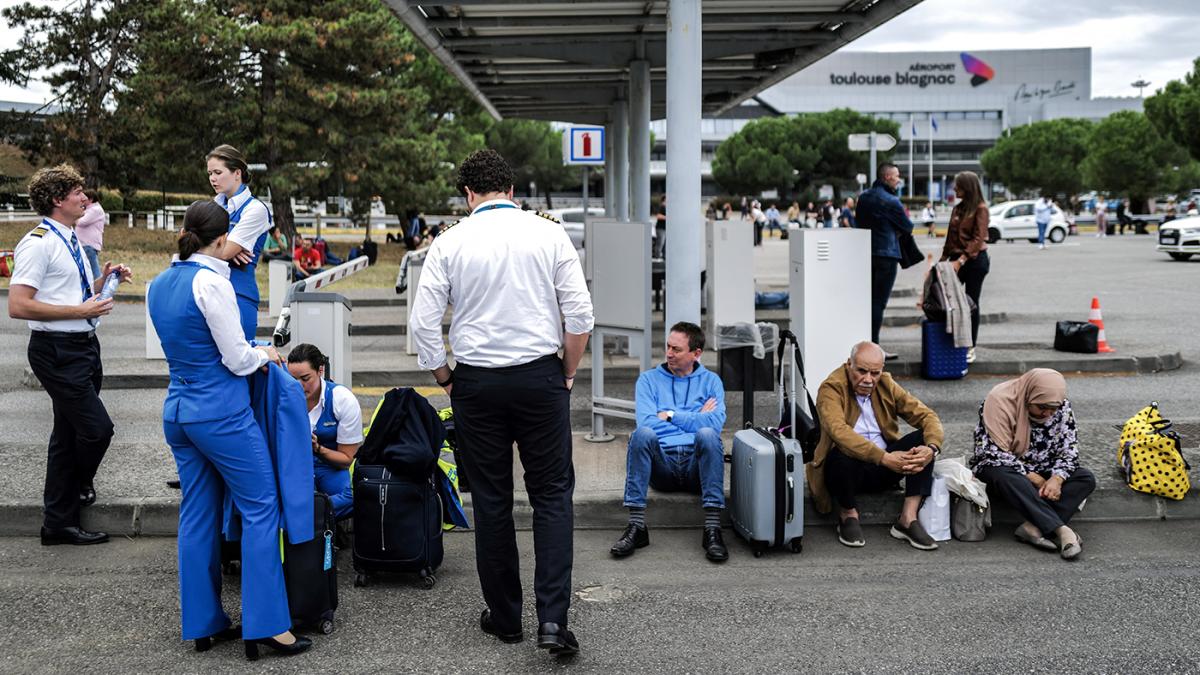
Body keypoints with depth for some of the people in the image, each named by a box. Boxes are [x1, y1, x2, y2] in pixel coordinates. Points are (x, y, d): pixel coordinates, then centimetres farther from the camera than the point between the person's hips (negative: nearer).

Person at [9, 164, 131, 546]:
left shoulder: (70, 242, 14)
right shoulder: (39, 243, -14)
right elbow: (18, 306, -21)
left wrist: (104, 280, 7)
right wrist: (81, 310, -20)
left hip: (83, 346, 9)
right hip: (57, 352, -9)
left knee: (69, 434, 13)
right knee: (97, 428, -9)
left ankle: (59, 522, 22)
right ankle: (78, 487, 20)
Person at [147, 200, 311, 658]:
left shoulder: (159, 285, 10)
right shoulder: (211, 282, -16)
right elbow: (237, 359, -15)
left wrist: (250, 354, 17)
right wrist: (264, 355, 6)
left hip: (177, 410, 8)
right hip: (222, 412, -8)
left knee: (198, 515, 12)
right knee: (260, 508, 0)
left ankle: (203, 623, 19)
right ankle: (266, 624, 0)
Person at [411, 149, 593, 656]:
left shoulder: (450, 242, -2)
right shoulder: (549, 234, -2)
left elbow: (423, 323, -3)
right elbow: (579, 314, -5)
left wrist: (444, 379, 11)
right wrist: (568, 374, 8)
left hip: (477, 381, 1)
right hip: (540, 376, 0)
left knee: (491, 501, 11)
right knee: (552, 495, 6)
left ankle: (504, 616, 21)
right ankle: (552, 618, -4)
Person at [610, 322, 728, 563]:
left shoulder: (711, 381, 16)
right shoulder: (649, 379, 17)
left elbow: (715, 423, -4)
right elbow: (646, 422, -2)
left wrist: (671, 415, 0)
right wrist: (694, 418, 1)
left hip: (696, 464, 0)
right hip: (662, 465, 1)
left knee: (707, 434, -33)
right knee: (642, 433, -30)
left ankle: (712, 529, -37)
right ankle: (636, 526, -33)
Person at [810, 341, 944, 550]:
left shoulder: (886, 385, 4)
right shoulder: (831, 388, -14)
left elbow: (927, 416, -1)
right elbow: (839, 431, -31)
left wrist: (931, 449, -23)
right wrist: (884, 458, -38)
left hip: (884, 469, 5)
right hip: (849, 468, -5)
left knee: (923, 440, -15)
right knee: (840, 454, -37)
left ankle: (908, 519, -16)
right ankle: (848, 516, -8)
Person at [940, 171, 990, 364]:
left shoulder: (980, 209, -9)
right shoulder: (957, 208, 13)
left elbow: (978, 239, -17)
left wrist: (961, 260, -24)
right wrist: (944, 258, 13)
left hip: (975, 260, -6)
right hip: (957, 259, 6)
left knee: (971, 303, 1)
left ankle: (971, 348, 10)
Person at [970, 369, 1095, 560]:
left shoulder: (1061, 405, -6)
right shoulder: (999, 401, -22)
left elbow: (1069, 448, -5)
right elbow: (995, 452, -25)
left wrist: (1057, 478, -24)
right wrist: (1033, 479, -23)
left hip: (1039, 471, 5)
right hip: (1001, 467, -5)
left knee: (1086, 479, -17)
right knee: (1006, 477, -39)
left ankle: (1034, 527, -34)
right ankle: (1061, 529, -43)